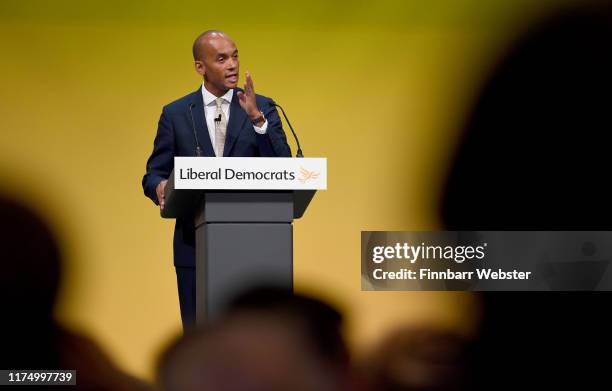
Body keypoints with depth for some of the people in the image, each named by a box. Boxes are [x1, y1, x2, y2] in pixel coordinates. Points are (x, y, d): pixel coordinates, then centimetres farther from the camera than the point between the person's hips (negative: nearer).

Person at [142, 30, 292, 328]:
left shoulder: (262, 108, 5)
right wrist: (160, 187, -18)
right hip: (196, 244, 0)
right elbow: (154, 173, 6)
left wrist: (257, 119, -19)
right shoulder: (175, 114, 5)